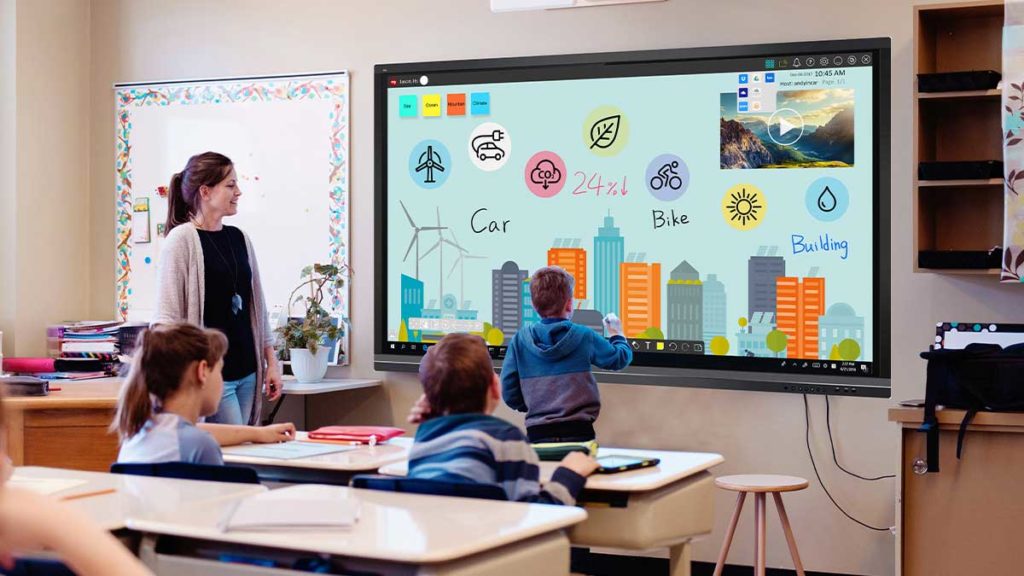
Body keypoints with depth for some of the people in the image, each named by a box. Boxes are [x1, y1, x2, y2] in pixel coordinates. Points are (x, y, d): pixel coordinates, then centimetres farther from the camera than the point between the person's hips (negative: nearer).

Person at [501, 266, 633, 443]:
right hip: (578, 431, -1)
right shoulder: (583, 336, -1)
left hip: (538, 435, 1)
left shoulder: (520, 339, 0)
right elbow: (621, 358, 15)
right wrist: (616, 334, 37)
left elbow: (509, 393, 1)